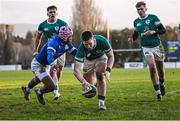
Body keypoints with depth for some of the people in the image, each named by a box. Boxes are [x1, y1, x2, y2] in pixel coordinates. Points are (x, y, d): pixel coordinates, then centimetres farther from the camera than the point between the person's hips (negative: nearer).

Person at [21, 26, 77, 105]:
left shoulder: (67, 44, -10)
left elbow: (75, 52, -4)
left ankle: (27, 88, 68)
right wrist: (52, 64, -71)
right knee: (51, 86, -17)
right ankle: (40, 92, 15)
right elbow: (50, 54, -52)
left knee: (38, 79, 38)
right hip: (37, 65, -10)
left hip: (45, 65, 10)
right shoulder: (54, 43, -35)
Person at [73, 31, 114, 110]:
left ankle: (101, 103, -17)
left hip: (101, 57, -1)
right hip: (88, 60, 1)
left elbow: (111, 56, -22)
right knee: (89, 84, 0)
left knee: (100, 76, -25)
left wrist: (108, 70, -39)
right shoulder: (81, 49, -39)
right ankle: (94, 81, 39)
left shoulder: (102, 41, -38)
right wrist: (84, 82, -59)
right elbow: (76, 70, -42)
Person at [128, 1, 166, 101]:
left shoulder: (153, 18, -4)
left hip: (157, 46, -1)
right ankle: (158, 92, -15)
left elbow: (163, 30, -5)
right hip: (146, 48, 1)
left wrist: (153, 32, -22)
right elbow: (136, 33, 22)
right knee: (152, 67, -21)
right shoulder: (136, 22, 7)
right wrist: (132, 38, 1)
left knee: (160, 69, 9)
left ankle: (161, 84, 42)